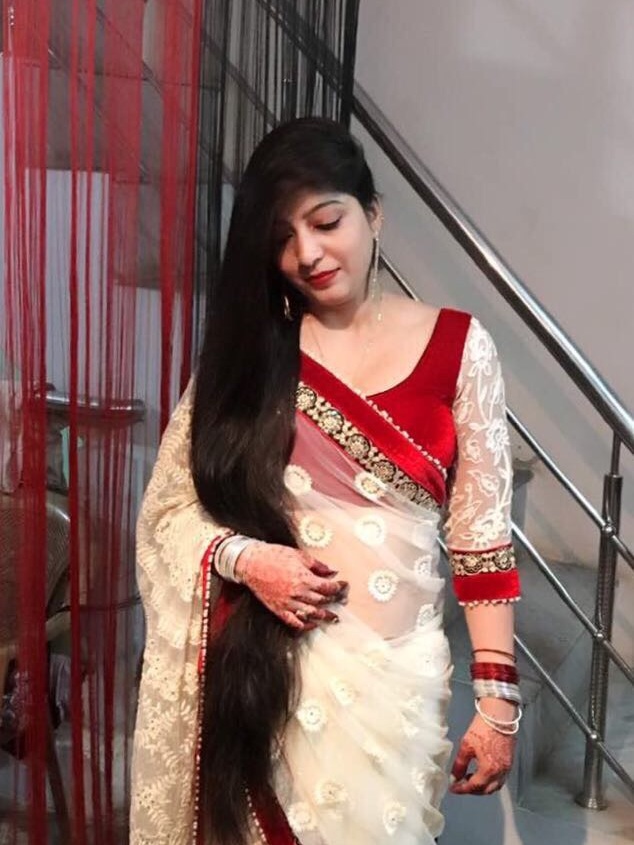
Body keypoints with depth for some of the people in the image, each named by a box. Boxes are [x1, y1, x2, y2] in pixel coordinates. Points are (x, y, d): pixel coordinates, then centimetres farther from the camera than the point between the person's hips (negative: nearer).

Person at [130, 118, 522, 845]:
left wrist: (497, 699, -3)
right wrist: (245, 557, -15)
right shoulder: (248, 348, 4)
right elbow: (166, 507, 4)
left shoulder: (459, 348, -1)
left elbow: (483, 538, -1)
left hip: (391, 675, -1)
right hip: (252, 670, 1)